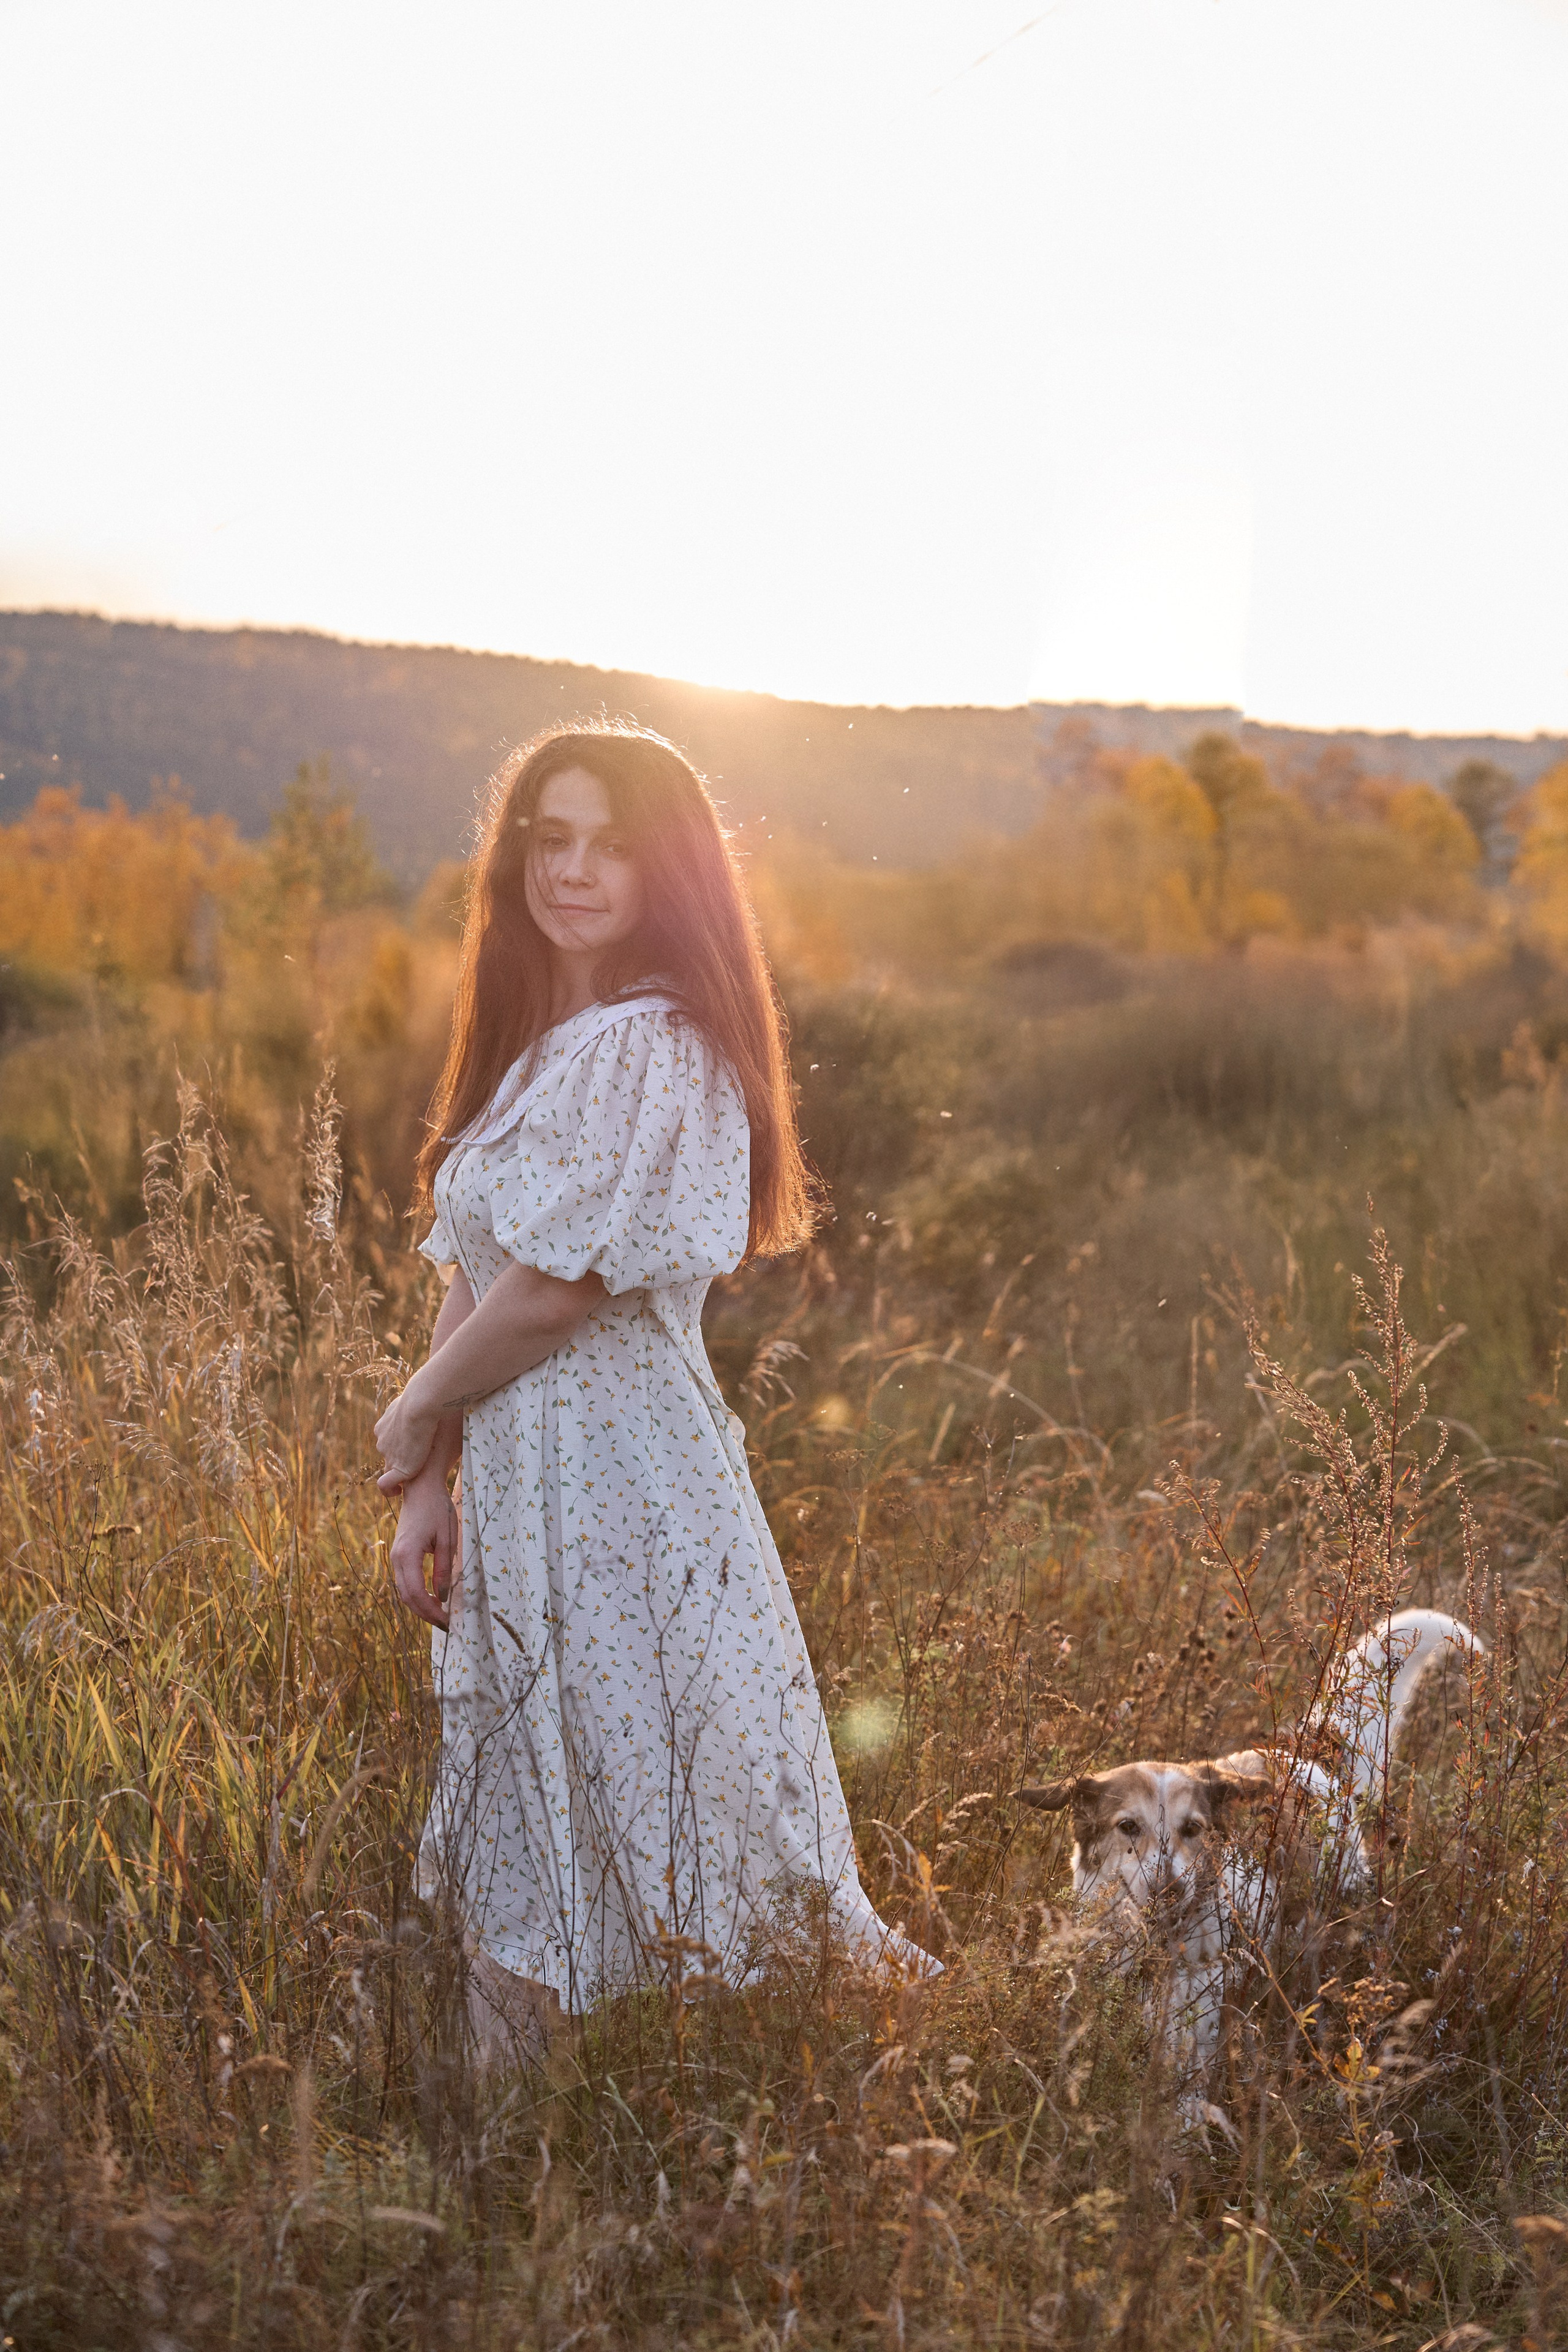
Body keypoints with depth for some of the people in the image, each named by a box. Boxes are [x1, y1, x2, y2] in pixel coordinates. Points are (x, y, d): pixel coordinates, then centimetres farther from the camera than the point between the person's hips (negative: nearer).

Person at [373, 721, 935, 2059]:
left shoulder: (649, 1046, -15)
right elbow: (471, 1281, 12)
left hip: (620, 1464, -9)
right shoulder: (528, 1044, 13)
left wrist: (415, 1414, 0)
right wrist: (429, 1486, 6)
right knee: (516, 1841, 16)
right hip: (517, 1484, 9)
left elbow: (551, 1293, -17)